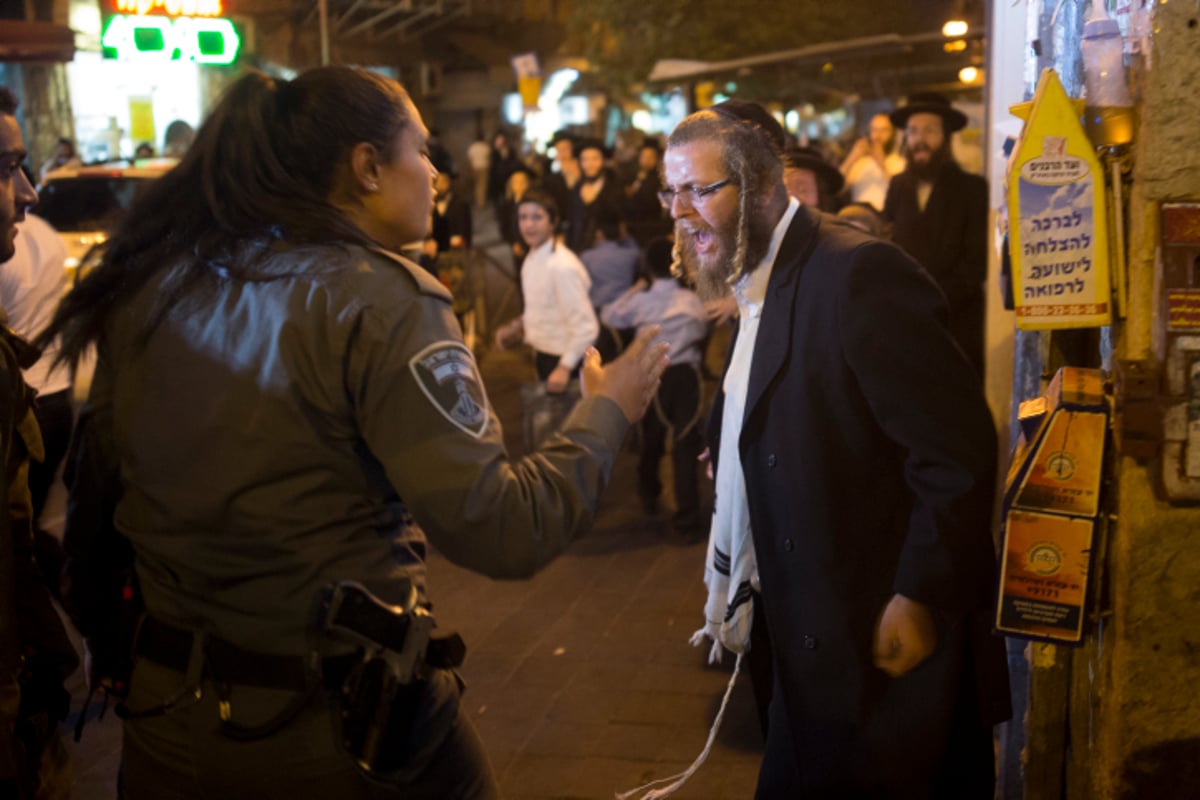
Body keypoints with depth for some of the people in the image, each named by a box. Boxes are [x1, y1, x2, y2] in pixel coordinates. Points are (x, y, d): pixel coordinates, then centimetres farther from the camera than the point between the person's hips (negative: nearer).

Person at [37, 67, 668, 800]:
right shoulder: (378, 299, -18)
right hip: (344, 727, -4)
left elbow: (100, 482, 9)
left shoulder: (151, 282, 0)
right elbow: (502, 531, -22)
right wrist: (606, 412, -8)